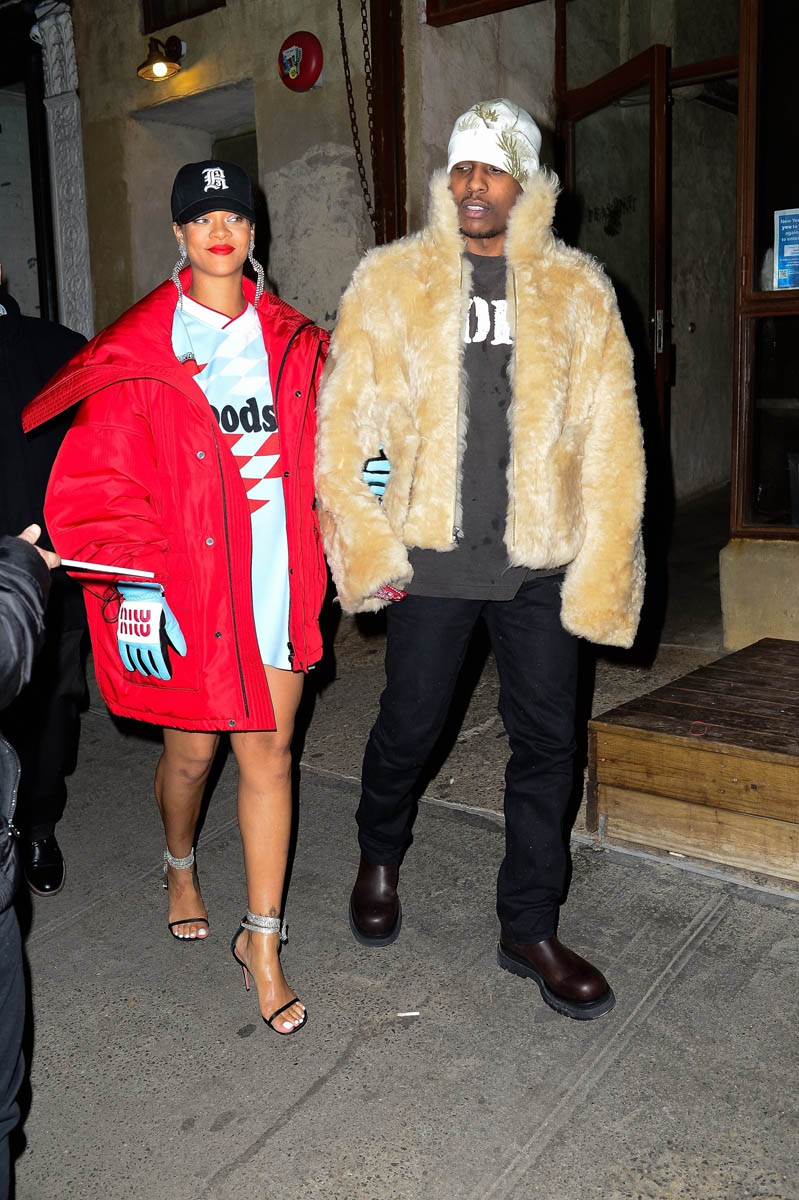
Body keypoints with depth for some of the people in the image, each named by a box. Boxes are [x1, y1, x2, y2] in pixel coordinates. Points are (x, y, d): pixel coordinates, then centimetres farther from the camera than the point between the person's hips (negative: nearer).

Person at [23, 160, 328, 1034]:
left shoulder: (291, 341, 9)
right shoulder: (138, 352, -3)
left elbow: (319, 452, 18)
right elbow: (103, 478, -7)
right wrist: (133, 583, -16)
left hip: (276, 579, 3)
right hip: (186, 586, -2)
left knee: (269, 752, 5)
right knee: (190, 751, 12)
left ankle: (262, 939, 20)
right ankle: (180, 867, 46)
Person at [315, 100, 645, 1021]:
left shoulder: (576, 290, 5)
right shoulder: (392, 280, 3)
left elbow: (609, 437, 2)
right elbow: (344, 414, 1)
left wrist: (603, 570, -4)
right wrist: (362, 539, -9)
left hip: (540, 560, 2)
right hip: (431, 553, -1)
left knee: (546, 740, 7)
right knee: (407, 727, 10)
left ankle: (529, 927, 27)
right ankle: (379, 858, 42)